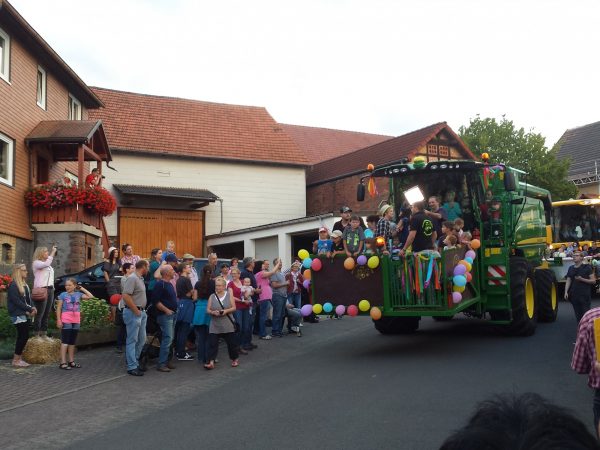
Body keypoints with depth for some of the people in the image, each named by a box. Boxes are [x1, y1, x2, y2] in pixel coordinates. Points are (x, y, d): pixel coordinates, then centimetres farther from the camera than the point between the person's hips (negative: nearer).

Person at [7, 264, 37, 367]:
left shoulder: (25, 284, 14)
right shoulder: (13, 285, -11)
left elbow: (29, 298, 14)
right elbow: (17, 301, -17)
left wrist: (33, 307, -5)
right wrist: (29, 309, -16)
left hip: (25, 315, 8)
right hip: (18, 315, -8)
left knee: (22, 337, 9)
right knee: (24, 336, -9)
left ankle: (19, 358, 15)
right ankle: (16, 360, -1)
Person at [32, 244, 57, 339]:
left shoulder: (48, 264, 22)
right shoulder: (36, 263, -1)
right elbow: (46, 263, -21)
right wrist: (53, 251, -14)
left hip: (50, 289, 7)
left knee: (46, 314, 7)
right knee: (39, 314, -7)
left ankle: (43, 334, 10)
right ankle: (36, 335, -3)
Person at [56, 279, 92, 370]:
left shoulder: (78, 294, 7)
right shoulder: (63, 295, -2)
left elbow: (90, 296, 2)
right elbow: (59, 308, -3)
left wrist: (82, 289, 7)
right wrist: (58, 320, -9)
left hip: (76, 321, 4)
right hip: (66, 320, -4)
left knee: (72, 342, 13)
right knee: (65, 341, -5)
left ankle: (71, 361, 21)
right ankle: (63, 363, -4)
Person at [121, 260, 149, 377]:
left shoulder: (140, 279, 13)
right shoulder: (132, 278, -15)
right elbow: (125, 296, -24)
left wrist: (142, 310, 11)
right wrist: (136, 311, -19)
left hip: (141, 312, 10)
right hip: (133, 313, -9)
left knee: (141, 340, 15)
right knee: (132, 340, -3)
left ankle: (135, 362, 26)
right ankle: (132, 367, 2)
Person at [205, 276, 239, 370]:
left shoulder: (229, 295, 2)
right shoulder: (212, 296, 5)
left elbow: (234, 308, -1)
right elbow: (208, 310, 2)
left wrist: (226, 311, -18)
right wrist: (213, 312, -17)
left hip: (228, 325, -1)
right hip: (215, 326, 1)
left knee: (231, 343, 8)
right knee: (213, 344, -6)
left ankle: (235, 359, 26)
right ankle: (211, 362, -5)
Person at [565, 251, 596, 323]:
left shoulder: (587, 267, -3)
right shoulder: (571, 268, 10)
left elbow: (593, 281, -5)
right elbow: (568, 281, 8)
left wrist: (582, 279, -18)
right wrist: (566, 292, -4)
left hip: (585, 296, -4)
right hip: (574, 296, 5)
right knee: (578, 315, 9)